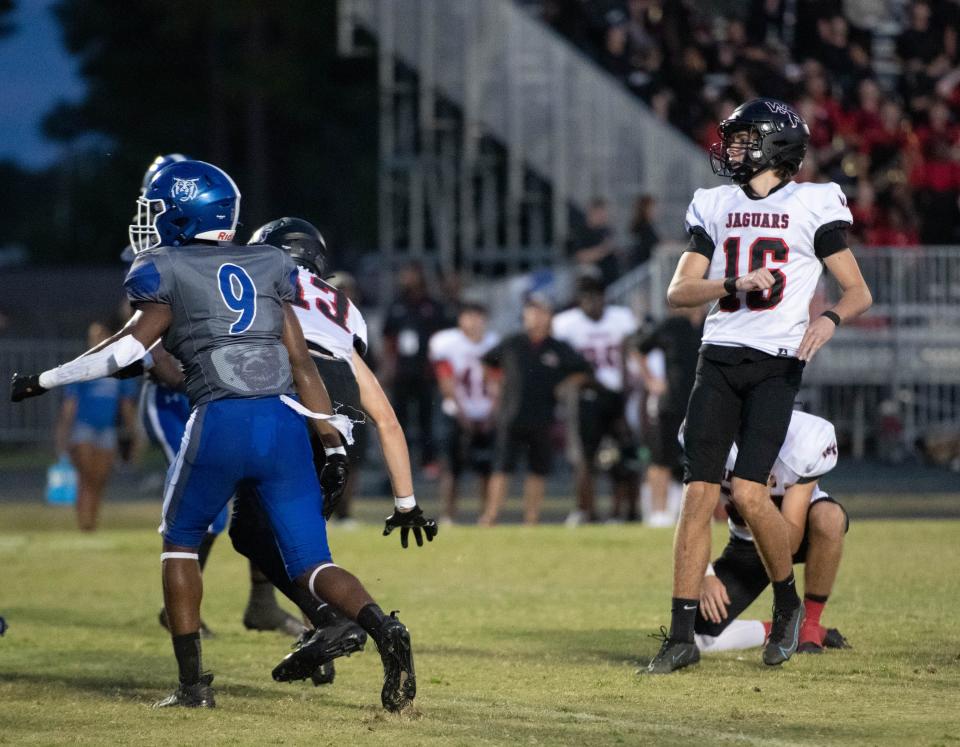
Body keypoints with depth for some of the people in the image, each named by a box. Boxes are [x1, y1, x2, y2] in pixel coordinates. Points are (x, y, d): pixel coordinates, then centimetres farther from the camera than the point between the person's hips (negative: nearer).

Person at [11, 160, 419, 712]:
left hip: (221, 420, -3)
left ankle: (193, 681, 13)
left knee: (180, 542, 20)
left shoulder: (167, 272, 6)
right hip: (284, 421, 3)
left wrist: (43, 381, 1)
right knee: (311, 563, 7)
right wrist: (336, 446, 16)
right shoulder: (266, 268, 18)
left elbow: (133, 344, -6)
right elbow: (303, 363, 14)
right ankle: (383, 628, -22)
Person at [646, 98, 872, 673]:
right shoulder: (716, 207, 14)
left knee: (749, 491, -16)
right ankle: (683, 636, -1)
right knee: (699, 495, -4)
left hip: (776, 365, -4)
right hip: (720, 360, 4)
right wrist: (734, 285, -8)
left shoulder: (813, 206, 2)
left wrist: (830, 319, -18)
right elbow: (679, 291, 9)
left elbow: (859, 292, 3)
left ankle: (788, 603, 9)